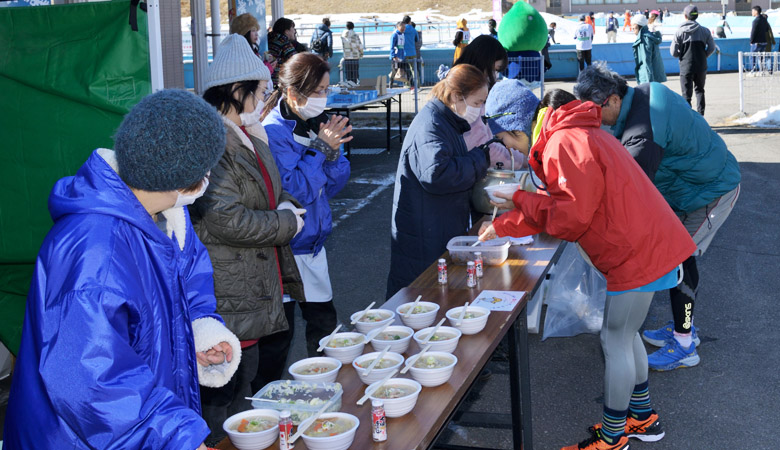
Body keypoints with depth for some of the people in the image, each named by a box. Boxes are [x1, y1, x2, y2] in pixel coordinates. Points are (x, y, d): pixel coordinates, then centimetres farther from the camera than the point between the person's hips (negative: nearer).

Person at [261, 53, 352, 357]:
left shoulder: (315, 125, 5)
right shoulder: (274, 131, -17)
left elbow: (336, 183, 7)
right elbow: (294, 190, -22)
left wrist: (332, 151, -12)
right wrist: (320, 149, -19)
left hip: (313, 241, 8)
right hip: (287, 248, -8)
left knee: (324, 318, 15)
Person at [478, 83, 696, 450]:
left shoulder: (565, 144, -19)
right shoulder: (574, 136, 15)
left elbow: (572, 215, -22)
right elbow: (559, 203, 20)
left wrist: (520, 201, -8)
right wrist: (501, 227, 18)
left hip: (637, 252, -10)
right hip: (648, 242, 10)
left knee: (615, 341, 2)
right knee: (625, 335, 21)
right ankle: (643, 417, 35)